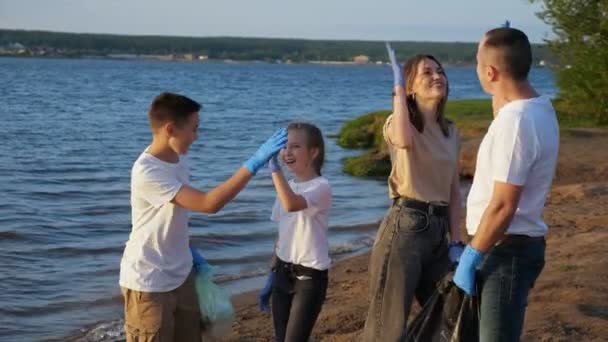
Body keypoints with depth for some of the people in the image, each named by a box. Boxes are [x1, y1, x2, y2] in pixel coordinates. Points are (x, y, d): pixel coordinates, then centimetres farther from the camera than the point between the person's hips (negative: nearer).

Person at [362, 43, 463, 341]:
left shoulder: (451, 133, 13)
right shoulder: (399, 123, -6)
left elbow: (454, 191, 14)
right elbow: (404, 141, -32)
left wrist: (456, 242, 6)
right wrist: (398, 88, -20)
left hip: (439, 230, 7)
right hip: (405, 227, -7)